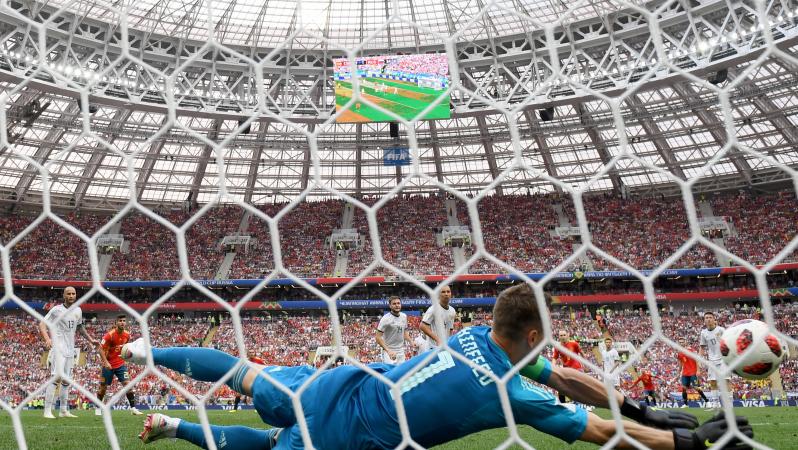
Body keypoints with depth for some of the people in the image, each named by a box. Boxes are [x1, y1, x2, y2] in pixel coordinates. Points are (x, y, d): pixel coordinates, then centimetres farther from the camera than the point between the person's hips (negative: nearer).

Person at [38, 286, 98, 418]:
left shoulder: (78, 310, 12)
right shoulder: (57, 310, -8)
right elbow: (42, 325, -14)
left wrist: (90, 339, 21)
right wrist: (47, 339, -31)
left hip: (70, 348, 7)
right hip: (58, 347, -7)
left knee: (66, 380, 10)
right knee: (57, 376, -18)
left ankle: (64, 411, 17)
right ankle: (47, 411, -14)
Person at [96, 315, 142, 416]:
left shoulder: (127, 335, -1)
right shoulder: (110, 334, -16)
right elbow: (101, 348, -16)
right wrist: (106, 362, -22)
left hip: (120, 364, 3)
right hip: (108, 364, -3)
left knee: (127, 384, -9)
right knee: (103, 387, 7)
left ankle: (133, 408, -7)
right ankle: (98, 408, 30)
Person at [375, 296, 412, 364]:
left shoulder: (404, 316, 7)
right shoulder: (386, 318, -14)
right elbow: (378, 337, -16)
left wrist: (411, 341, 2)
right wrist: (388, 351, -27)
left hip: (401, 352, 6)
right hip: (389, 352, -6)